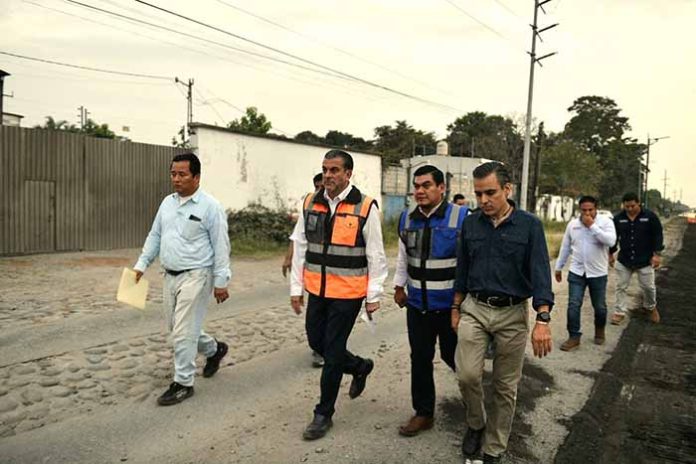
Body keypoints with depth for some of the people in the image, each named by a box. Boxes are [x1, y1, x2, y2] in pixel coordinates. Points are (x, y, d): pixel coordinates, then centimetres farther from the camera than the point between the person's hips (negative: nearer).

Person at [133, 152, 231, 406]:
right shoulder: (167, 202, 9)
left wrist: (221, 282, -13)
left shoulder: (209, 206, -13)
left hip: (195, 276, -8)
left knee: (183, 332, -4)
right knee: (176, 327, 17)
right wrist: (141, 264, 10)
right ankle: (215, 349, 40)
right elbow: (155, 236, 16)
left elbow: (221, 246, -12)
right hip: (170, 276, 8)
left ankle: (183, 383, 14)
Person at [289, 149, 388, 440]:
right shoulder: (310, 204, 3)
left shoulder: (365, 207, -10)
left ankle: (324, 414, 23)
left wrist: (373, 295, -6)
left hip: (348, 293, -5)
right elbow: (300, 248, 8)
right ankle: (360, 367, 43)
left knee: (332, 351, 3)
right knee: (316, 342, 16)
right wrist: (296, 287, 7)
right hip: (317, 290, 5)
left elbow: (375, 256, -6)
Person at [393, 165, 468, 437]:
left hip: (450, 305, -4)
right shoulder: (407, 219, 3)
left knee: (452, 355, 11)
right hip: (418, 304, 4)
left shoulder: (461, 217, -12)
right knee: (420, 359, 11)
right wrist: (399, 286, 17)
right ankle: (423, 413, 27)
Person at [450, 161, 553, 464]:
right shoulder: (470, 223, 1)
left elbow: (540, 273, -12)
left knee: (505, 387, 8)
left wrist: (543, 320, -22)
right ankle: (475, 424, 22)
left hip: (512, 314, -1)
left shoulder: (529, 225, -8)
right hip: (474, 309, 2)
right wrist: (455, 308, 11)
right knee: (467, 374, -9)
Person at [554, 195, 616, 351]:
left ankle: (599, 331, 38)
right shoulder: (572, 224, 3)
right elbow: (565, 247, 11)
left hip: (598, 273, -2)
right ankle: (574, 337, 6)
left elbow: (611, 241, -25)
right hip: (576, 272, 2)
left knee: (600, 307, 12)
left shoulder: (605, 221, -8)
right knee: (573, 305, -3)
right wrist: (558, 267, 14)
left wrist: (592, 226, -24)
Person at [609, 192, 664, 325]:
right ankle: (619, 312, 16)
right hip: (624, 260, 2)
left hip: (645, 260, -2)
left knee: (648, 287, 8)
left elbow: (658, 235, -5)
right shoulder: (618, 218, -2)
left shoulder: (650, 216, -8)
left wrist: (657, 254, -10)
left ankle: (651, 307, 36)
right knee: (621, 287, 5)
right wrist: (611, 254, 9)